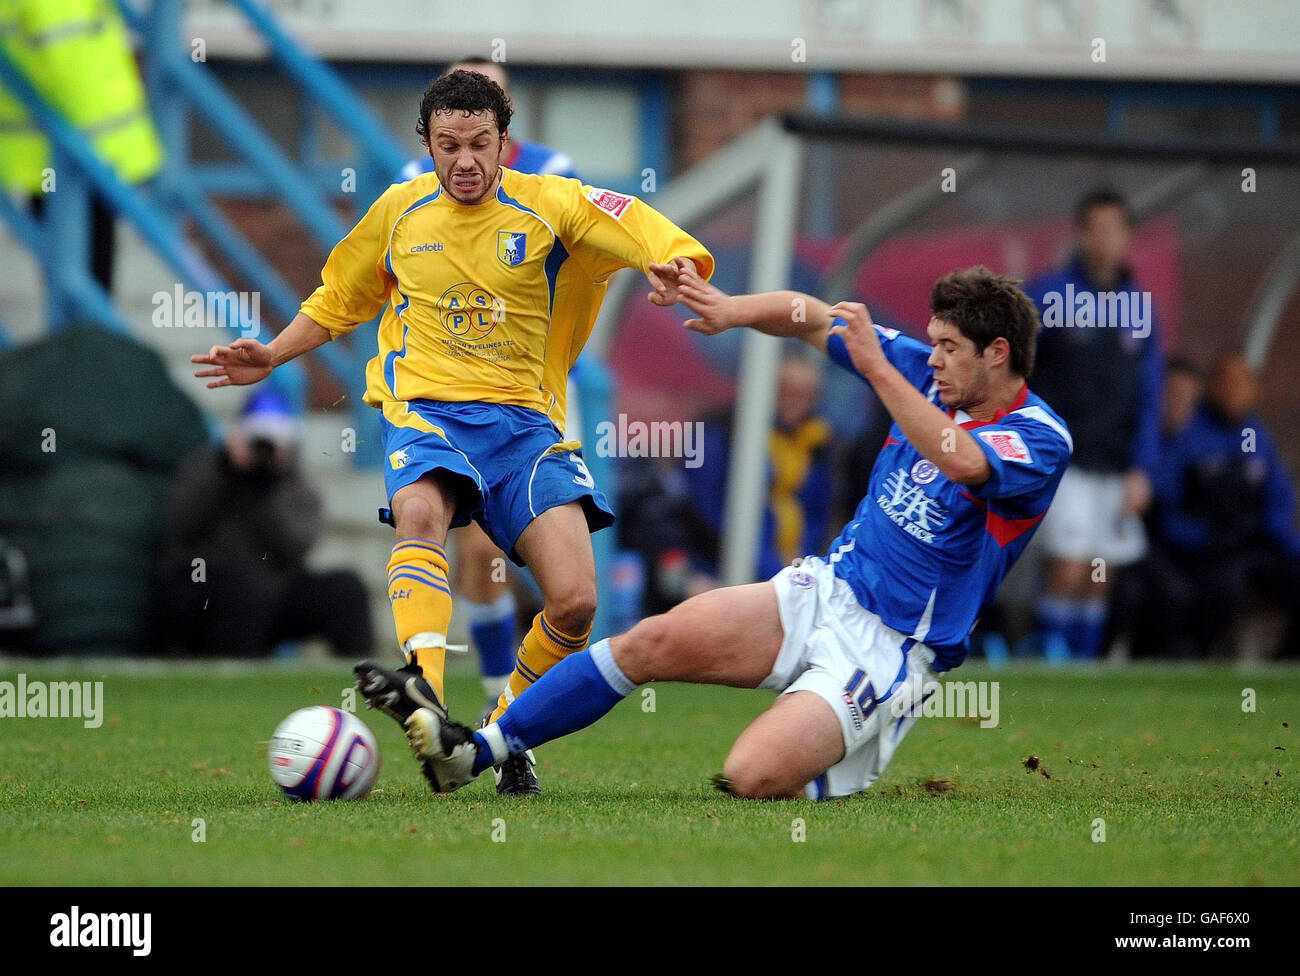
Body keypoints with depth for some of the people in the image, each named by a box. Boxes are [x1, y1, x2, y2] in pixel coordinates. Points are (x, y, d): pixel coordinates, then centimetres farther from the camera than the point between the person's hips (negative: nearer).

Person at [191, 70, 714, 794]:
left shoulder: (549, 205, 2)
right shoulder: (399, 212, 10)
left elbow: (656, 239, -12)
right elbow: (338, 302, 27)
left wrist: (672, 268, -35)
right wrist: (270, 358, 14)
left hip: (525, 420, 0)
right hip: (425, 410, 0)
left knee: (576, 601, -16)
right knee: (419, 511, -37)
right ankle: (425, 691, -56)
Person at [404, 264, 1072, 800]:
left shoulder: (1041, 439, -14)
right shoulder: (930, 375, 7)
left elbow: (963, 463, -36)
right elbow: (811, 320, 13)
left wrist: (876, 368, -38)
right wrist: (735, 309, -6)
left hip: (889, 652, -7)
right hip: (826, 588, 7)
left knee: (754, 776, -28)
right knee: (656, 640, -14)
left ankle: (842, 778, 6)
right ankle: (477, 751, -8)